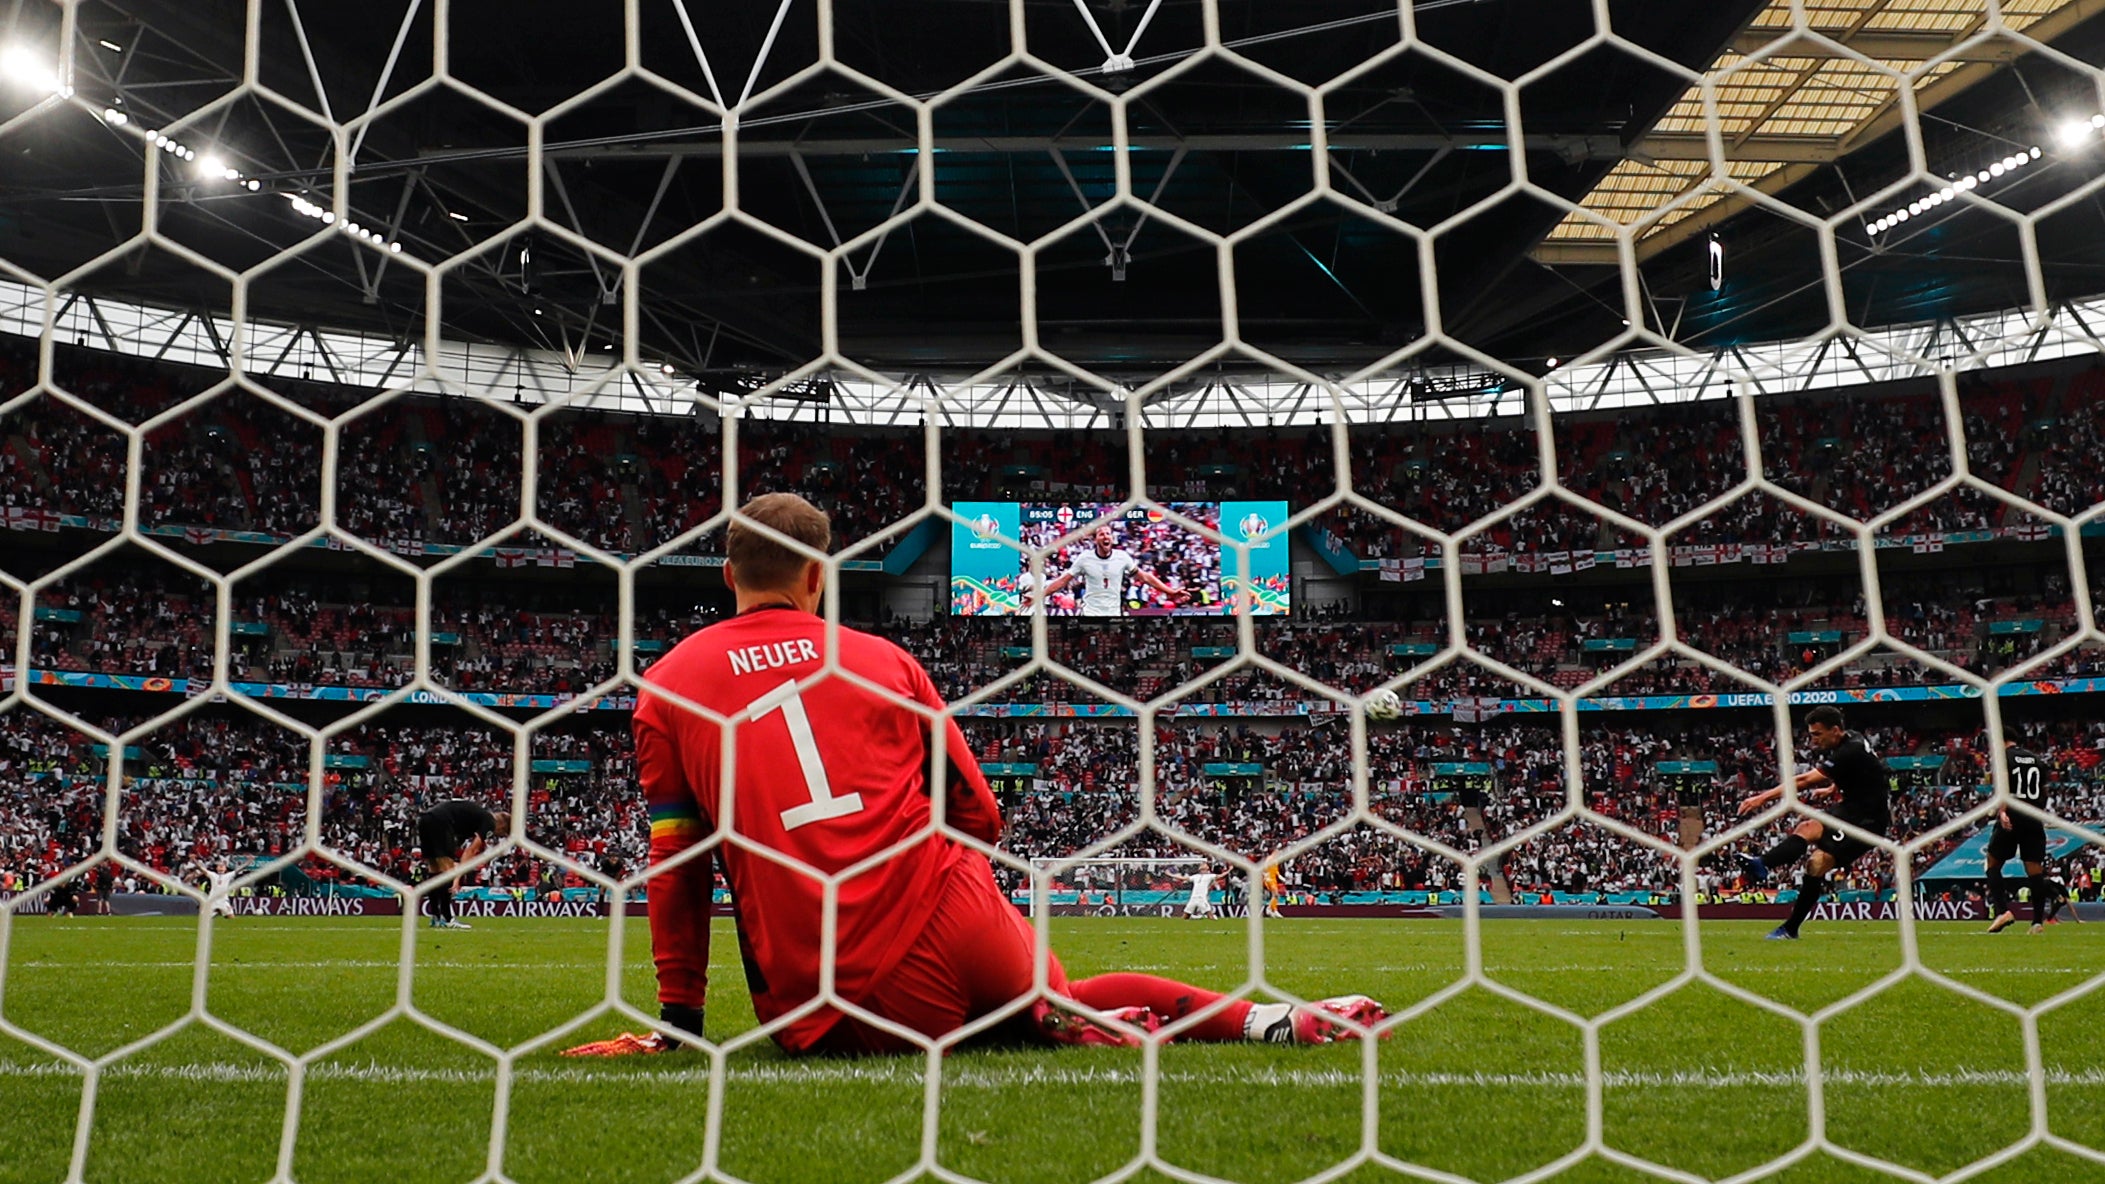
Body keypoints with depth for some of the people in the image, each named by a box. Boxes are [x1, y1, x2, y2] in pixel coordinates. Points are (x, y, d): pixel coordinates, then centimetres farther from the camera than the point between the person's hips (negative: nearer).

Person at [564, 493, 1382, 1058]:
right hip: (956, 927, 1)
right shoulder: (883, 659, 12)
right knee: (1044, 997, 27)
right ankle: (1264, 1019, 10)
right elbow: (981, 818, 14)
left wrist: (679, 1017, 18)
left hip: (839, 1014, -1)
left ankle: (1076, 1031, -8)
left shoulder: (666, 690, 9)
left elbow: (675, 869, 10)